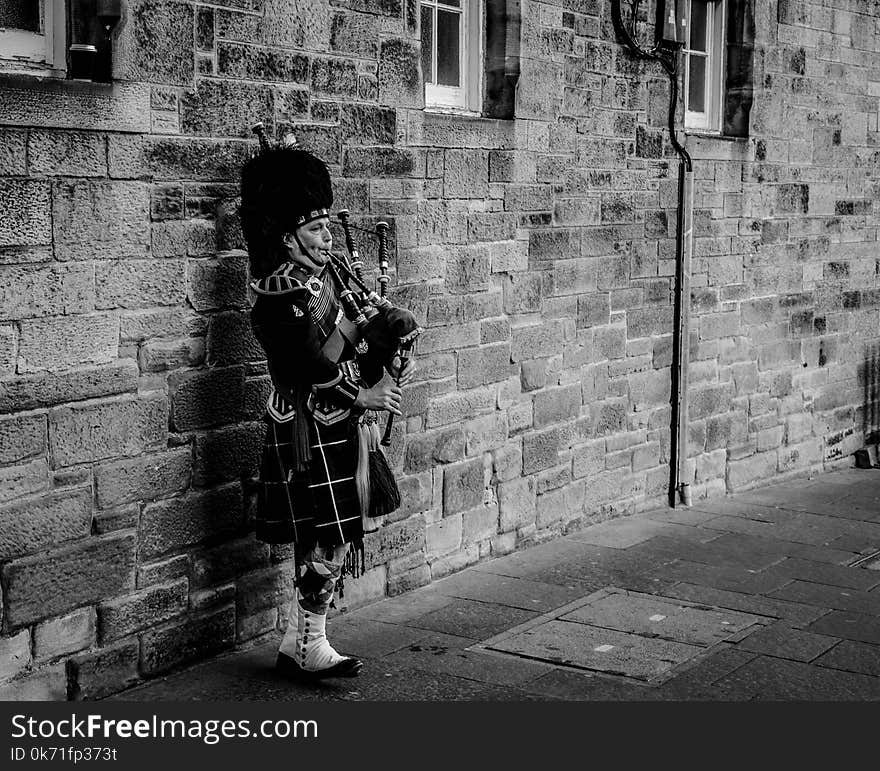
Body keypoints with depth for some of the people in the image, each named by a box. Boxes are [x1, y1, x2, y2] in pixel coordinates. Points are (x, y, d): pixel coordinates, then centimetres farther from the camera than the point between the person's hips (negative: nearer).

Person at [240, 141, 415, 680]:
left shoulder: (320, 276, 13)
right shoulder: (281, 294, -17)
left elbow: (349, 336, 17)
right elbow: (311, 363, -22)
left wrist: (389, 368, 0)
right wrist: (363, 396, -14)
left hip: (335, 427, 10)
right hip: (310, 431, -10)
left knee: (323, 540, 14)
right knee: (327, 541, -5)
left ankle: (298, 644, 24)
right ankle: (311, 650, 7)